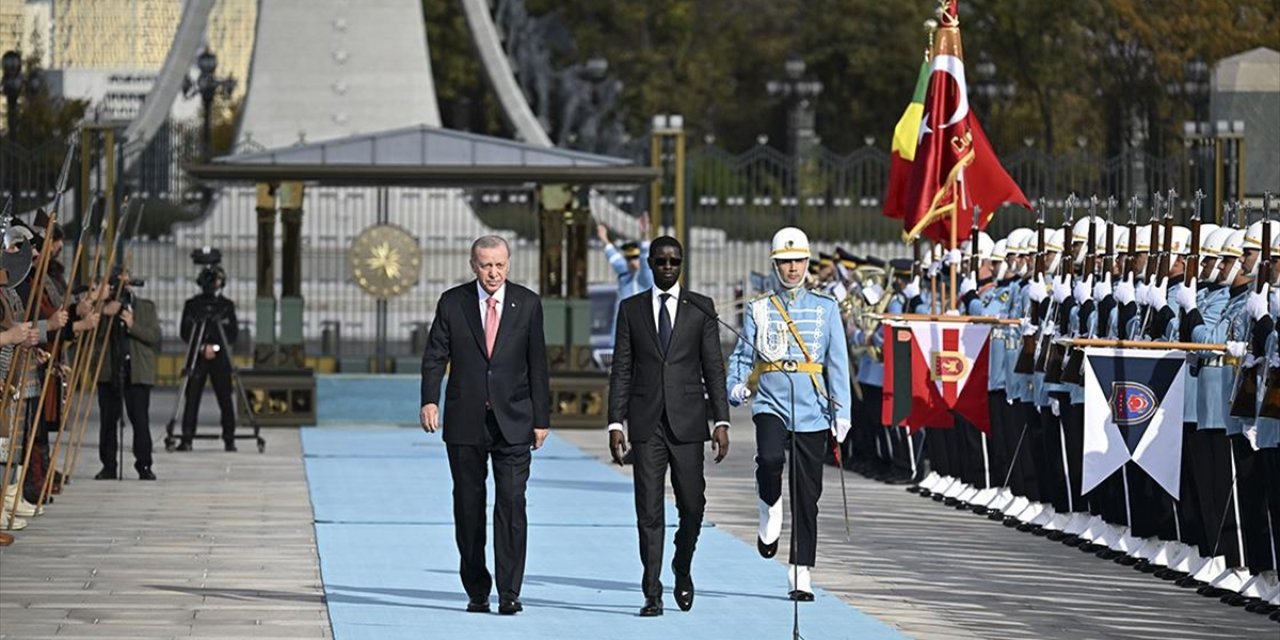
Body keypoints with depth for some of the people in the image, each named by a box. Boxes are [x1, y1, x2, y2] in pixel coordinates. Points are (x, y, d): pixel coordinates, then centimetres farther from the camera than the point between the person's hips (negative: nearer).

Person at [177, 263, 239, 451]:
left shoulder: (227, 305, 7)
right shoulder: (192, 305, 5)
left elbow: (233, 333, 5)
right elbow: (184, 332, 2)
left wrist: (215, 347, -8)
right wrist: (202, 347, -9)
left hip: (220, 358, 0)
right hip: (196, 358, 0)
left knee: (225, 398, -2)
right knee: (191, 398, -5)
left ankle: (229, 439, 5)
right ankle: (186, 439, -3)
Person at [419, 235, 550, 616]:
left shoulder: (527, 304, 4)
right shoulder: (452, 303, 3)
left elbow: (537, 364, 6)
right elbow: (435, 356, 0)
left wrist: (541, 418, 3)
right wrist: (430, 400, -16)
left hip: (513, 421, -1)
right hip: (465, 423, 1)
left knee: (511, 503, -11)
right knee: (468, 506, 6)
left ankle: (509, 593, -11)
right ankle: (476, 591, 15)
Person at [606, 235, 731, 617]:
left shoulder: (701, 309, 6)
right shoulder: (631, 309, 8)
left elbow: (714, 368, 5)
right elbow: (621, 371, 7)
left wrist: (721, 421, -3)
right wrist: (615, 423, -1)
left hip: (687, 423, 0)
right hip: (646, 424, 0)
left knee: (692, 505, 0)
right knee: (649, 511, -2)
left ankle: (682, 570, 27)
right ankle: (652, 594, 1)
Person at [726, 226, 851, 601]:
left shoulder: (825, 308, 8)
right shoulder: (759, 310, 8)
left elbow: (838, 363, 6)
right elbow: (743, 355, 8)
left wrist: (842, 412, -3)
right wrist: (736, 387, -13)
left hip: (812, 411, 1)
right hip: (771, 404, -1)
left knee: (807, 496, 2)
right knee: (770, 457, -31)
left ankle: (801, 576, 9)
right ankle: (770, 510, 1)